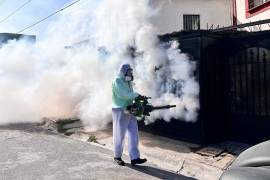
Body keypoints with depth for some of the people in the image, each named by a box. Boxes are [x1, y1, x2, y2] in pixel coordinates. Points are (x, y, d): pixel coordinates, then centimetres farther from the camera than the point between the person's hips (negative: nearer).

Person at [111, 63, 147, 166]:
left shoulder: (128, 82, 16)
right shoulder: (117, 81, -11)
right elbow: (124, 95, -22)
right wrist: (137, 95, -13)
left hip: (130, 112, 8)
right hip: (120, 112, -8)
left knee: (133, 134, 1)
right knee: (119, 135, 3)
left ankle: (135, 158, 2)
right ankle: (117, 157, 19)